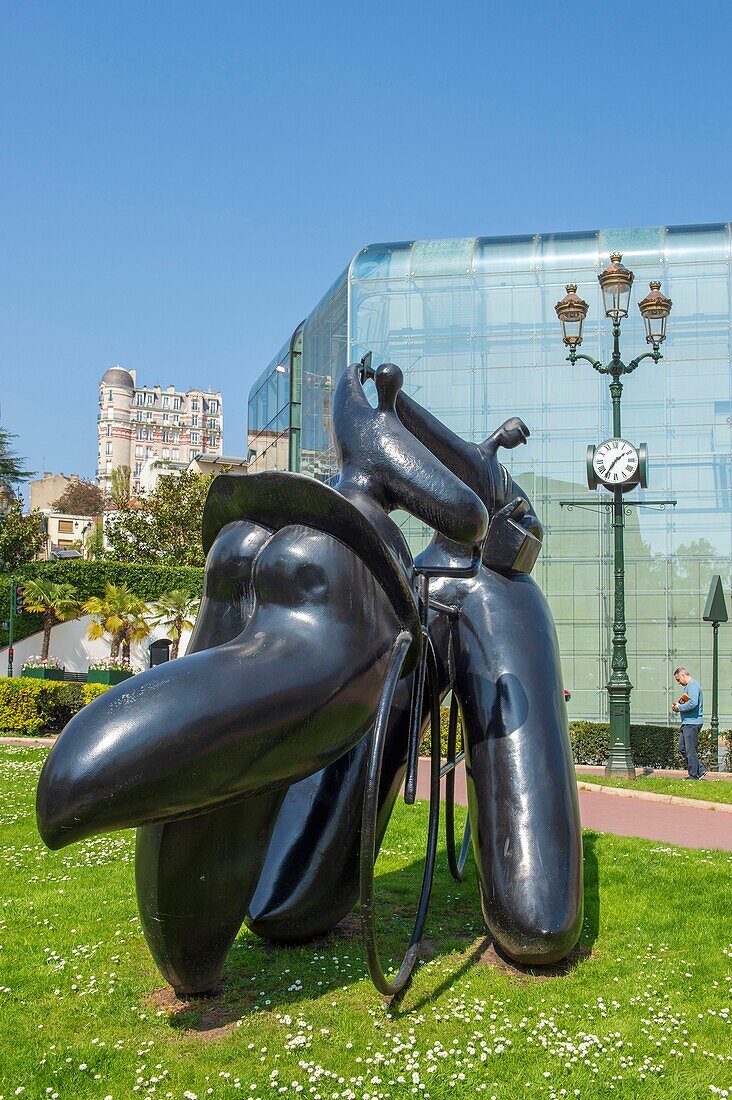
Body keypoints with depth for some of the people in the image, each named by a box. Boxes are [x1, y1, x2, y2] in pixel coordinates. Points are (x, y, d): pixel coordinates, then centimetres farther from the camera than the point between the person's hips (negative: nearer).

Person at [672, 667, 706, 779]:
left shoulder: (693, 685, -14)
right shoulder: (688, 686, 19)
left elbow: (693, 703, -26)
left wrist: (679, 708, -14)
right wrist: (678, 706, 9)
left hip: (692, 723, -11)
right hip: (687, 723, 11)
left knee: (690, 751, -4)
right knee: (682, 748, 12)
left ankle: (694, 775, 4)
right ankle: (701, 770, 17)